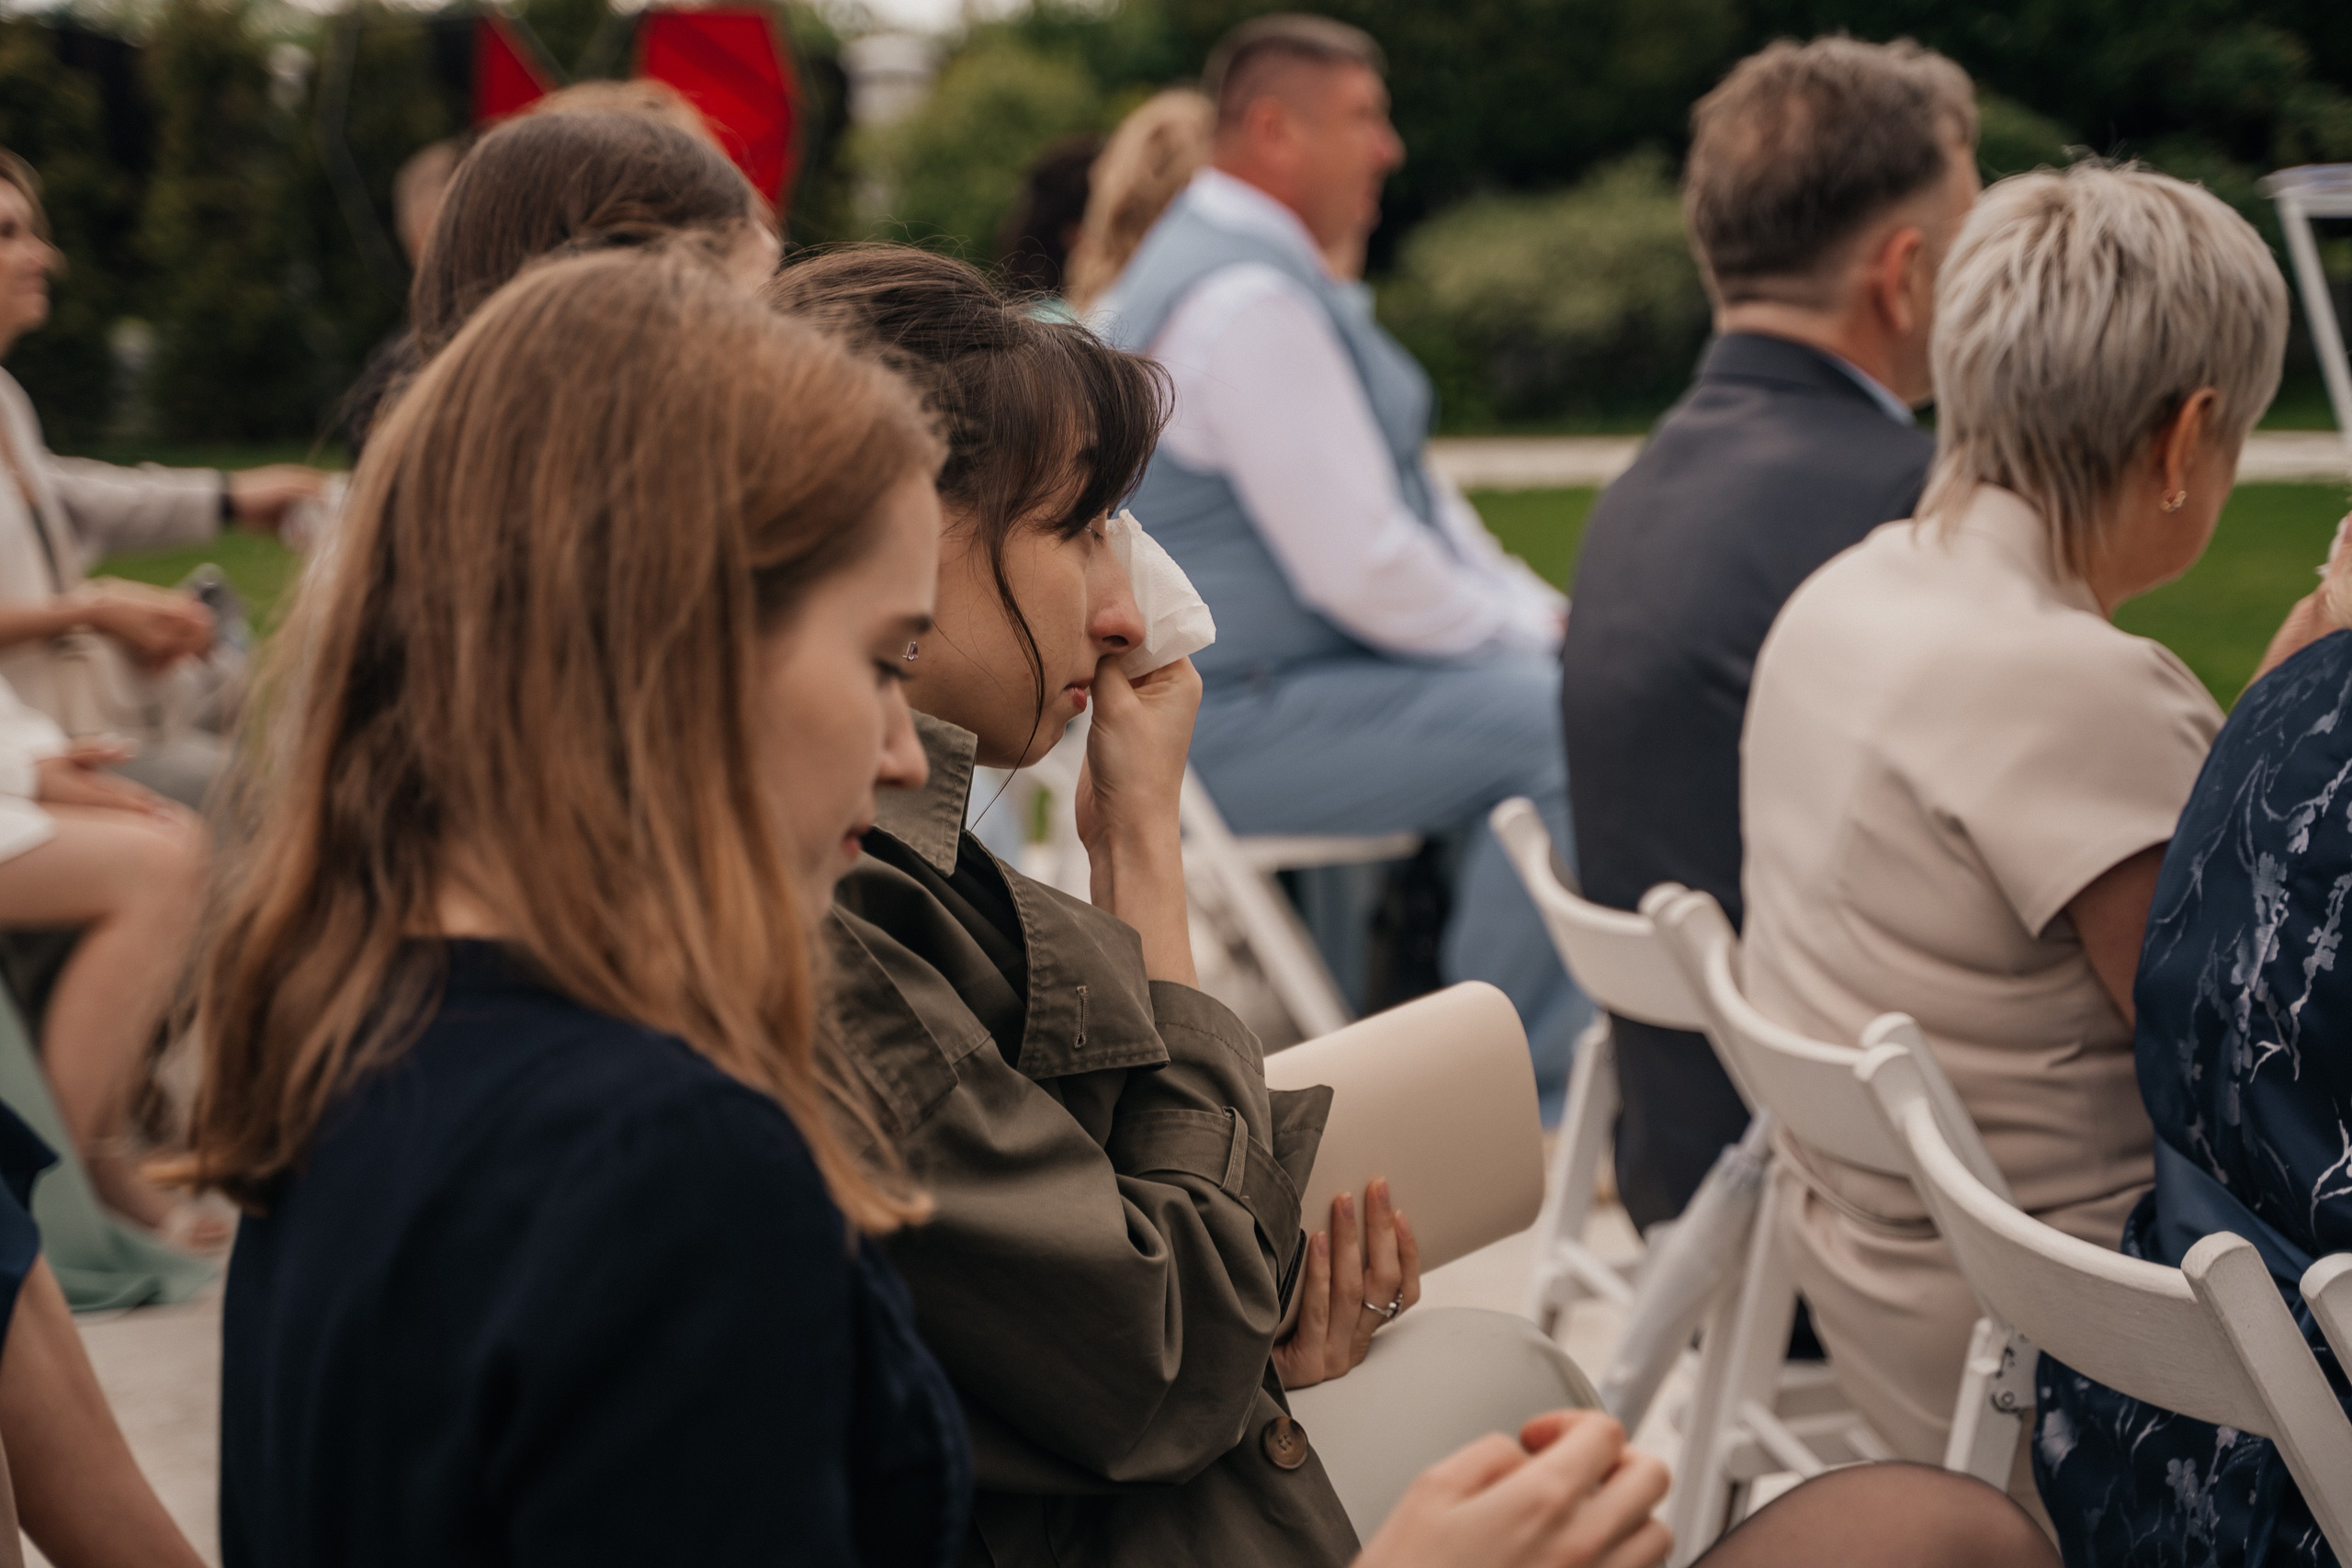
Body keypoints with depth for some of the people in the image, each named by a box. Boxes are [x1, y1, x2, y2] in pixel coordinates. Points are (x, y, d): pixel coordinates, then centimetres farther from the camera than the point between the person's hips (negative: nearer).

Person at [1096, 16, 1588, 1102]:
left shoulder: (1263, 265, 16)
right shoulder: (1249, 300, -20)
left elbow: (1399, 493, 20)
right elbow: (1360, 566, -24)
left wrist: (1539, 611, 9)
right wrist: (1524, 633, -10)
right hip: (1241, 720, -11)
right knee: (1557, 728, -24)